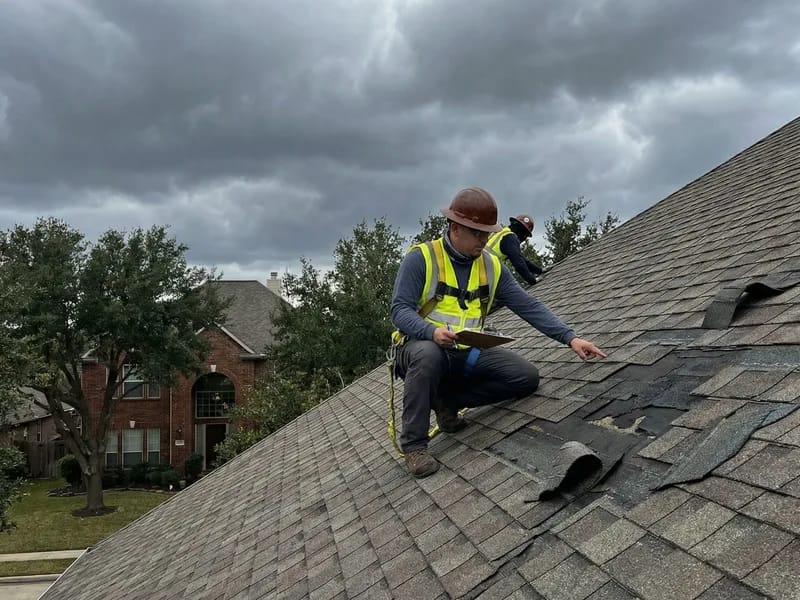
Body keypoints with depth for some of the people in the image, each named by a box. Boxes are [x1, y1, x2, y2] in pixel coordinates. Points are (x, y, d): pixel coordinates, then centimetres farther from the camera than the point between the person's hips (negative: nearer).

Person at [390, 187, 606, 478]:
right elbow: (400, 310, -17)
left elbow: (529, 306, 1)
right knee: (428, 354, -41)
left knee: (526, 376, -12)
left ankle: (447, 399, 1)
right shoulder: (421, 258, -11)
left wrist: (570, 337, -10)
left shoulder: (492, 266, 5)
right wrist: (432, 331, -36)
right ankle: (414, 445, -24)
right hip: (422, 346, -5)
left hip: (467, 354, 5)